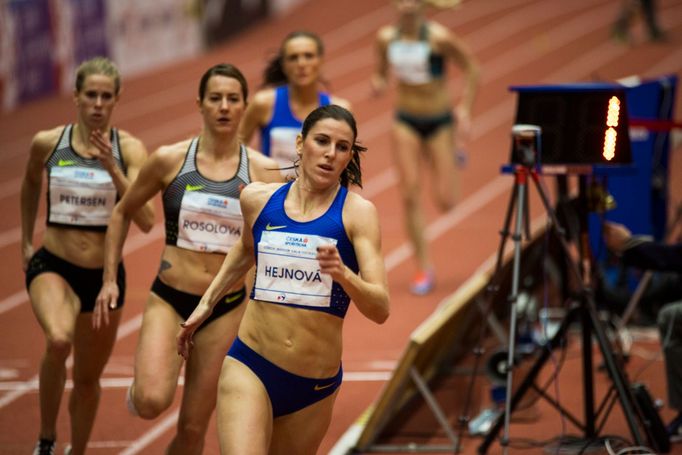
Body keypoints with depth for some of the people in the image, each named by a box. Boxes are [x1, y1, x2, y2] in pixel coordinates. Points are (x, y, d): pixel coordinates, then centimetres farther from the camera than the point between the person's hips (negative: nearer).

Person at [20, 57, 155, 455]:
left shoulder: (130, 149, -8)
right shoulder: (47, 143, -3)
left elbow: (146, 221, -18)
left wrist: (112, 169, -26)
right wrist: (26, 240, 23)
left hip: (105, 274, 1)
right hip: (52, 266, -1)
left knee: (88, 378, 14)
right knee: (58, 340, -32)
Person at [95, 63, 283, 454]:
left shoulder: (264, 172, -1)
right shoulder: (170, 160, -2)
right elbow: (123, 212, 13)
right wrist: (110, 278, 9)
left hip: (227, 307, 1)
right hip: (169, 300, -1)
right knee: (152, 402, -25)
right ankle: (140, 387, 12)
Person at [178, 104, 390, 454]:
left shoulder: (357, 212, -6)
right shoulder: (258, 199, 2)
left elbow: (380, 310, -13)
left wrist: (342, 274, -31)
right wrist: (206, 303, 31)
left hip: (315, 385, 0)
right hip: (250, 366, 0)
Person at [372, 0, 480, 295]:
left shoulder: (439, 38, -16)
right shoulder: (386, 38, -5)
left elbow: (471, 69, -5)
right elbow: (381, 72, 10)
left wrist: (464, 108, -12)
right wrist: (378, 82, -13)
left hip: (439, 122, -2)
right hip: (406, 120, 2)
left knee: (445, 202, -2)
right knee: (410, 195, -9)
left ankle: (453, 161, 36)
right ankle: (424, 268, 1)